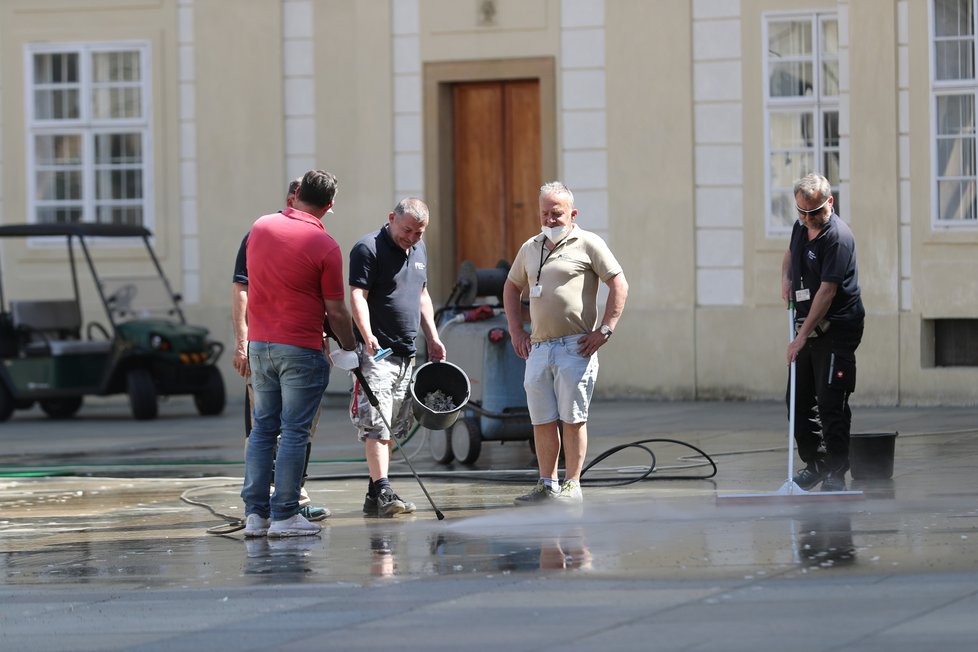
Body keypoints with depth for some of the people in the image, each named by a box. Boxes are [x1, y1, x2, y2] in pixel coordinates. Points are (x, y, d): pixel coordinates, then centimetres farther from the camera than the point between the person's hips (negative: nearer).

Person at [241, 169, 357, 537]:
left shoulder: (260, 227, 4)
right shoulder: (325, 247, -12)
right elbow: (336, 310, -8)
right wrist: (350, 349, 7)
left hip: (259, 344, 5)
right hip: (300, 348, -5)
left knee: (262, 428, 11)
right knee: (294, 432, -1)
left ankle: (255, 514, 8)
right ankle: (284, 515, -2)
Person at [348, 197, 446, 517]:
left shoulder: (419, 250, 16)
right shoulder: (368, 248, -10)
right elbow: (358, 296, -18)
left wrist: (432, 337, 21)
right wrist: (367, 336, -31)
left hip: (406, 352, 8)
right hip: (376, 351, -8)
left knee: (392, 428, 9)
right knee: (376, 424, -14)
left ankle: (374, 497, 13)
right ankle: (382, 492, -22)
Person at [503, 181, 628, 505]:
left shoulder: (588, 244, -1)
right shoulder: (530, 248, 17)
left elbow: (619, 285, -4)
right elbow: (512, 287, 30)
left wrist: (604, 330, -10)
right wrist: (516, 330, 18)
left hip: (575, 346, -6)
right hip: (538, 347, 6)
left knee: (573, 418, -4)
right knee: (542, 420, 6)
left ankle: (572, 485, 0)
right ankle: (547, 485, 13)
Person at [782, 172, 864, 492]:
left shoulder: (838, 238, -20)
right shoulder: (802, 226, 7)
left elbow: (827, 291, -23)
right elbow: (791, 252, 31)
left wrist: (803, 336, -24)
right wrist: (786, 279, 8)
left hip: (837, 329, -9)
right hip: (808, 326, 9)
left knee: (830, 403, -10)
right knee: (799, 399, 11)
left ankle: (836, 473, -5)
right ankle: (815, 464, 22)